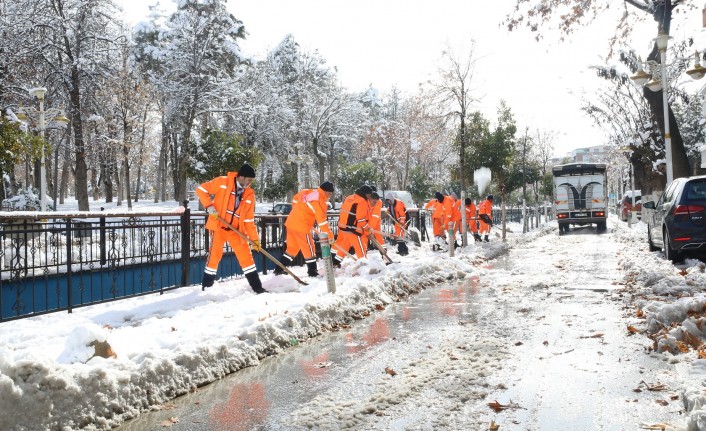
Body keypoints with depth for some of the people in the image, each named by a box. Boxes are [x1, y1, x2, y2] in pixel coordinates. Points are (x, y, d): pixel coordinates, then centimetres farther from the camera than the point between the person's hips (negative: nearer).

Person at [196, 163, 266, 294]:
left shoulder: (249, 194, 5)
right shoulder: (223, 182, -7)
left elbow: (249, 219, 7)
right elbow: (201, 189, -4)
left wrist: (254, 238, 3)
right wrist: (209, 206, -16)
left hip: (236, 230, 4)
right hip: (218, 226, -4)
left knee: (246, 255, 3)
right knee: (215, 254, -3)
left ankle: (257, 287, 10)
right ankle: (206, 286, 13)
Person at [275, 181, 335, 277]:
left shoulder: (307, 192, 8)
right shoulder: (319, 201, -16)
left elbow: (295, 199, 23)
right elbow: (322, 220, -18)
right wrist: (329, 234, -14)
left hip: (291, 222, 9)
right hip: (301, 226, -8)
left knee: (292, 248, 19)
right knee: (309, 249, 5)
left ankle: (279, 269, 22)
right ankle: (312, 272, 12)